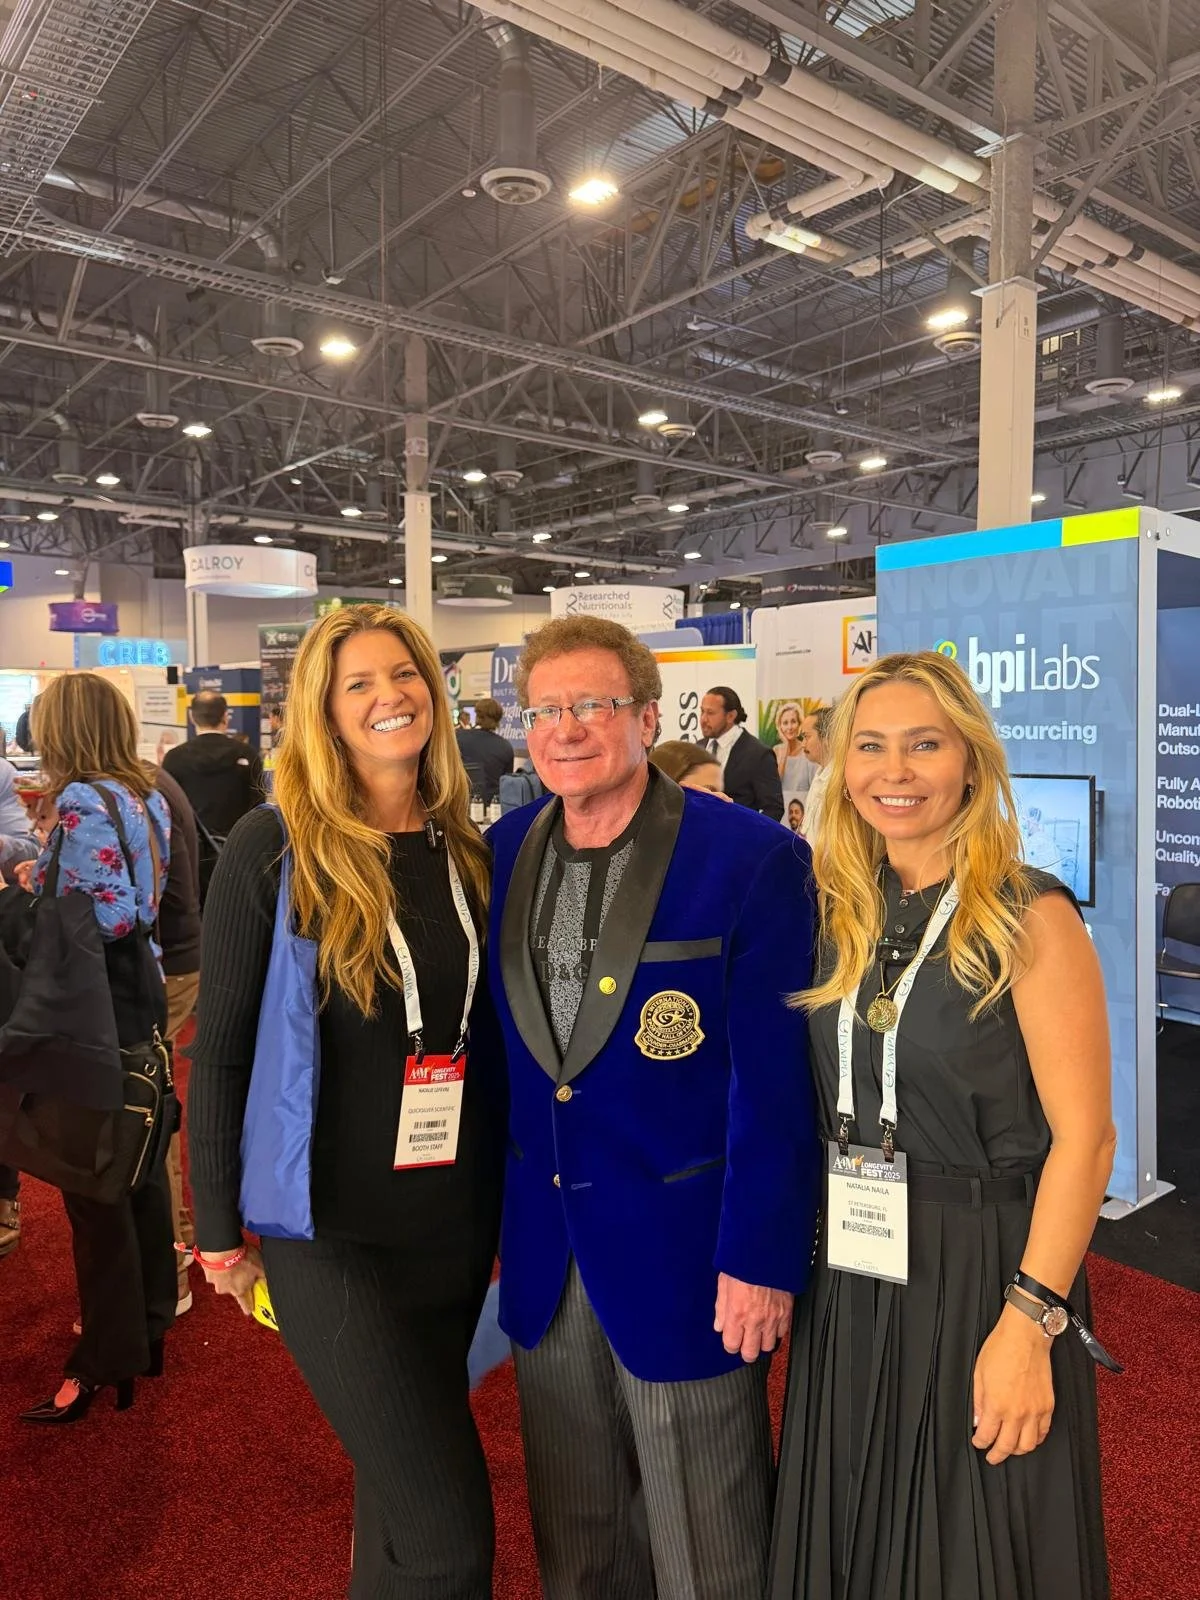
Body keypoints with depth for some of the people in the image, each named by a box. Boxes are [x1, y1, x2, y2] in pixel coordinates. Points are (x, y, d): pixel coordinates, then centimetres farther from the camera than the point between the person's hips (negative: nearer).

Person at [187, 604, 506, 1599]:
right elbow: (220, 1047, -6)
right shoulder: (274, 851, -11)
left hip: (456, 1226, 5)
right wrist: (220, 1233, -2)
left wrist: (504, 1211, 12)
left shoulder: (470, 853, 2)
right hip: (329, 1232, -4)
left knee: (399, 1489, 21)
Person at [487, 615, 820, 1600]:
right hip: (544, 1259, 5)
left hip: (684, 1258, -4)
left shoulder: (750, 860, -17)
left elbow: (775, 1080, -15)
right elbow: (492, 1046, 8)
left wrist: (762, 1258, -14)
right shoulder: (501, 852, 0)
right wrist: (494, 1206, 10)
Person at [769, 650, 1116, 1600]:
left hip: (983, 1278, -4)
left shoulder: (1029, 918, -12)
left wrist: (1030, 1322, -18)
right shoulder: (837, 916, 2)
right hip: (848, 1281, 5)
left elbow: (1084, 1137, -14)